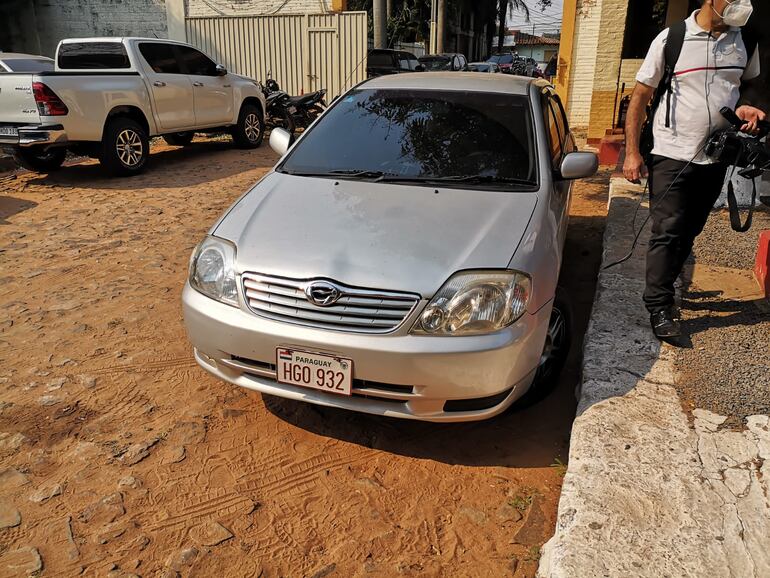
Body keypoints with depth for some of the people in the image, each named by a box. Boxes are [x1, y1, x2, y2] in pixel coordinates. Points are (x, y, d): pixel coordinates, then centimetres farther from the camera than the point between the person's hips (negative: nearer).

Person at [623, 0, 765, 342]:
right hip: (671, 156, -4)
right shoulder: (671, 39, -6)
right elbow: (640, 96, -4)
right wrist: (632, 152, -9)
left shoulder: (745, 41, 5)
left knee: (689, 232, 12)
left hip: (715, 159, 5)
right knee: (667, 233, -4)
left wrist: (746, 107, -4)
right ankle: (659, 306, 4)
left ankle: (662, 289, 28)